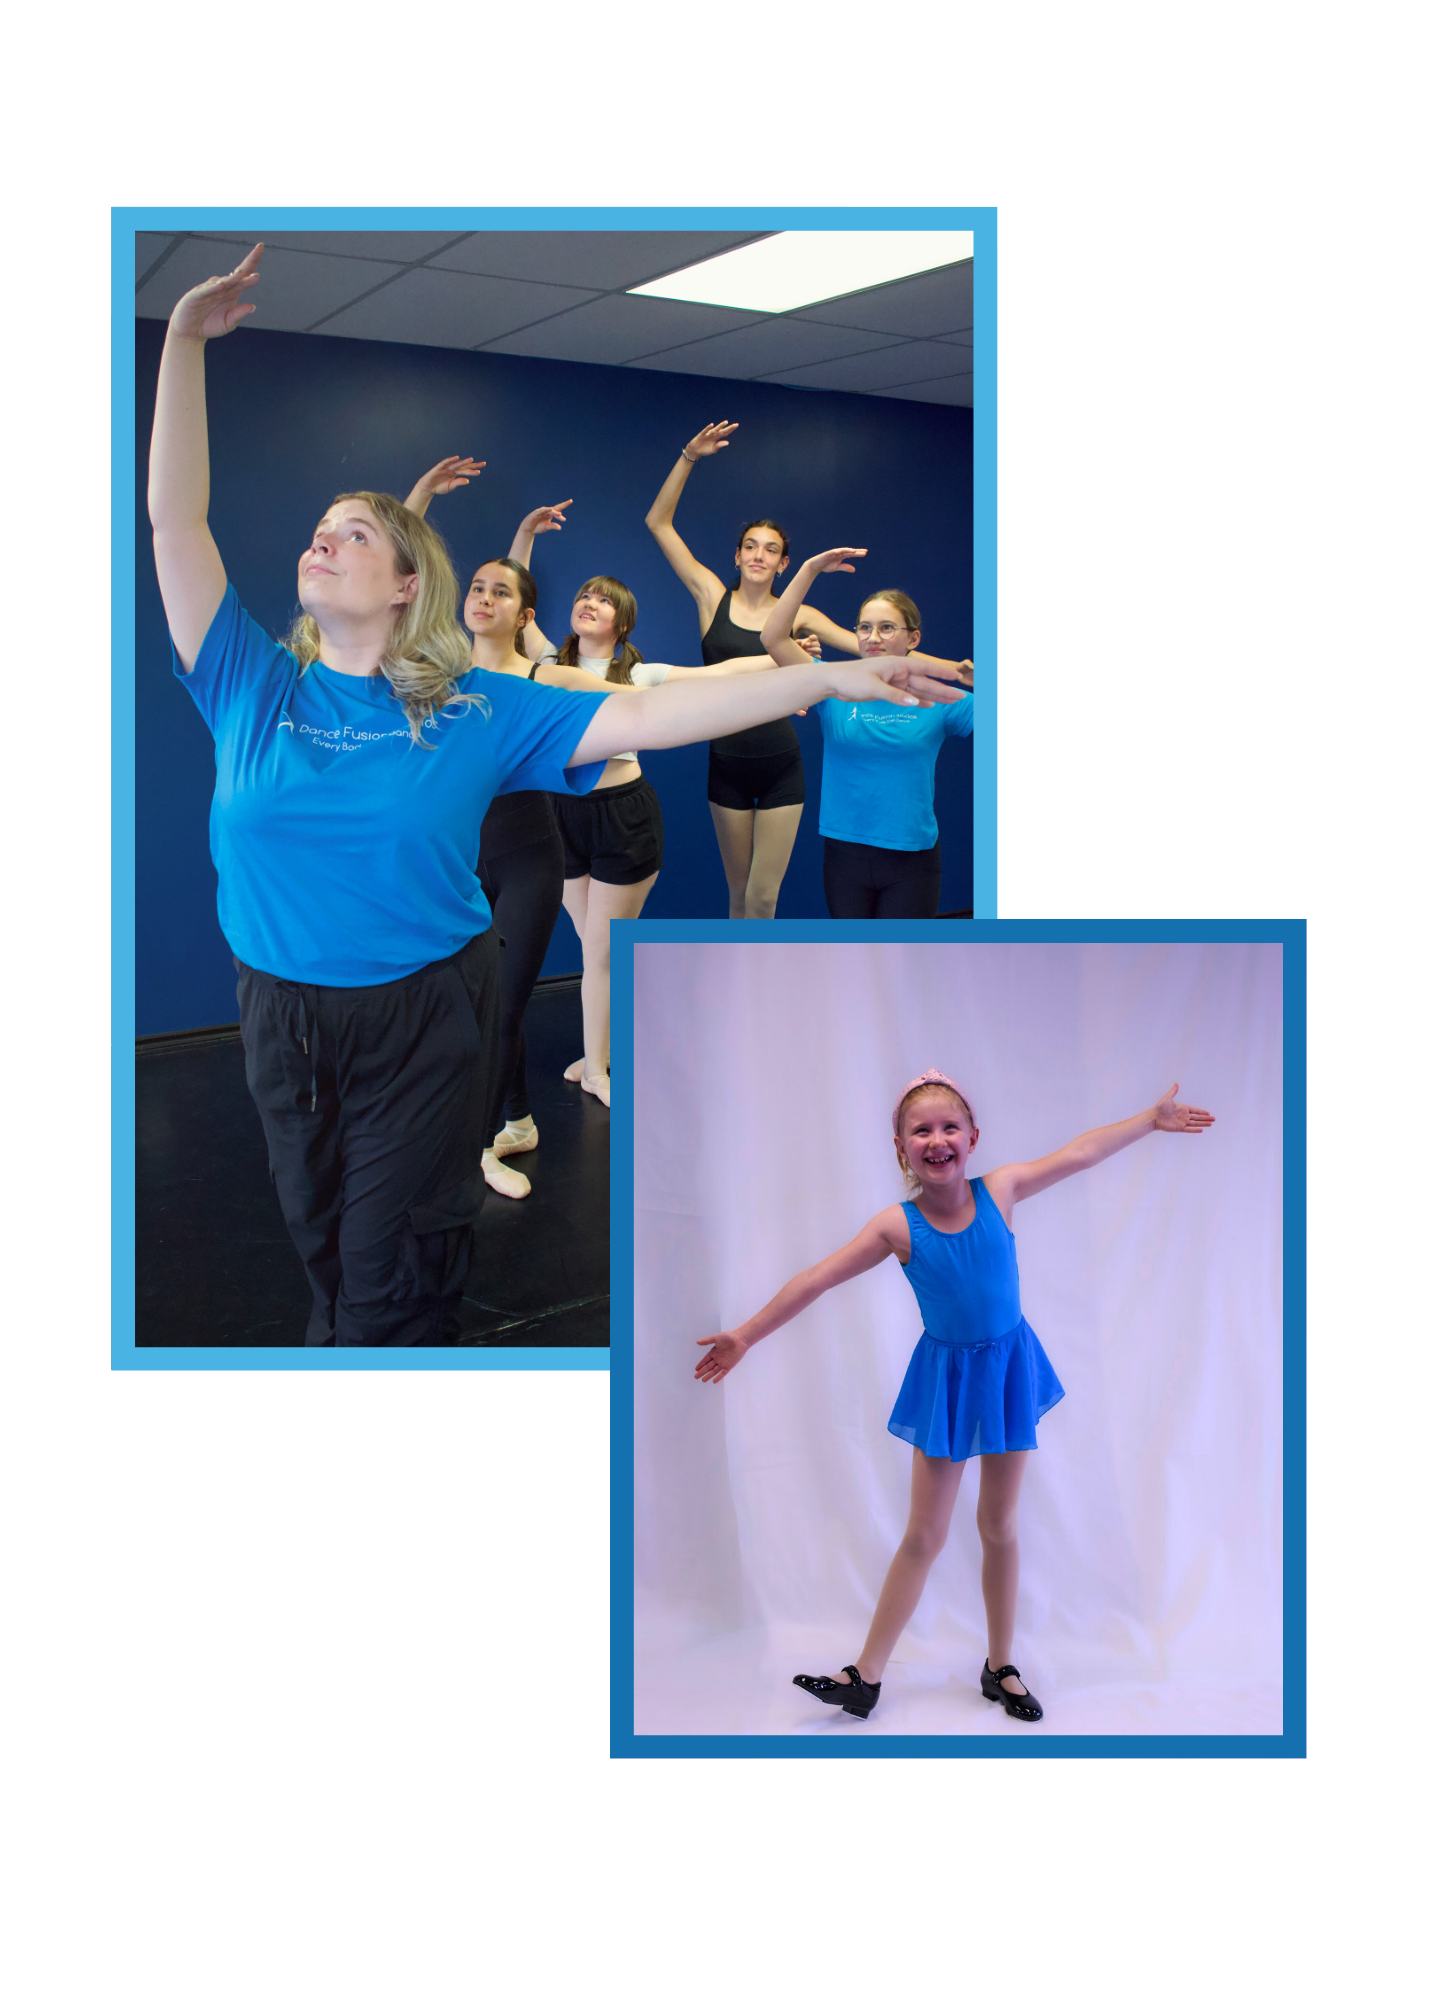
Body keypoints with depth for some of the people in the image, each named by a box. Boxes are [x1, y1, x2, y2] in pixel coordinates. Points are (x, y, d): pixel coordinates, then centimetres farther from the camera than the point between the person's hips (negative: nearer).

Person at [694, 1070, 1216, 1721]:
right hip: (947, 1378, -1)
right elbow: (816, 1281, -11)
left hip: (1008, 1367, 2)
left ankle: (1001, 1667, 28)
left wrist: (1152, 1118, 7)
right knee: (924, 1535, 2)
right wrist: (745, 1336, -9)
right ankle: (866, 1675, 14)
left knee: (1000, 1526, 12)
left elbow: (1081, 1152, 0)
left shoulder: (998, 1190, -11)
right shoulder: (898, 1226, -15)